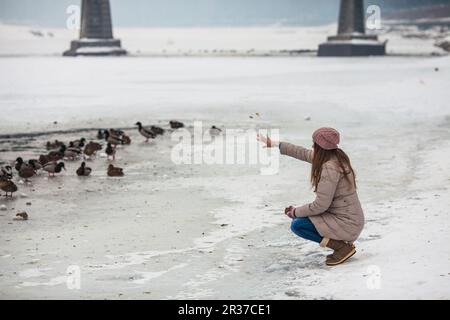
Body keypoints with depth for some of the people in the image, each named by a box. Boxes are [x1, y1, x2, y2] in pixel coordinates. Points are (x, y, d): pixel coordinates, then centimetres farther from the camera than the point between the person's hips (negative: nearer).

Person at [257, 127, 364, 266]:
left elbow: (320, 205, -23)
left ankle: (343, 247, -7)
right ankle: (342, 243, 12)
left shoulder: (330, 169, -24)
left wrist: (296, 212, -7)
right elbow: (303, 153, 18)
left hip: (346, 224, -10)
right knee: (299, 217, 17)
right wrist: (273, 144, 22)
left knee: (297, 225, -12)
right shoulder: (335, 156, 4)